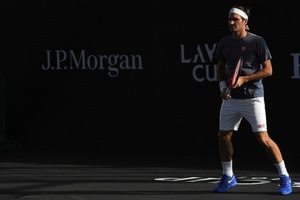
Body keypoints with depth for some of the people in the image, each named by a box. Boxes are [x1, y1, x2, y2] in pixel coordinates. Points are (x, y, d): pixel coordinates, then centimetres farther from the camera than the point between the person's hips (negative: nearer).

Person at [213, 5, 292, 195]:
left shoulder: (257, 42, -10)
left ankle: (285, 178, 0)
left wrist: (244, 79, -18)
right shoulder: (225, 42, 6)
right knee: (223, 135, 6)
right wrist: (223, 86, 1)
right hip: (231, 99, 6)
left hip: (252, 97, -6)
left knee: (263, 138, -10)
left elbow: (268, 70, -9)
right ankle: (228, 177, 24)